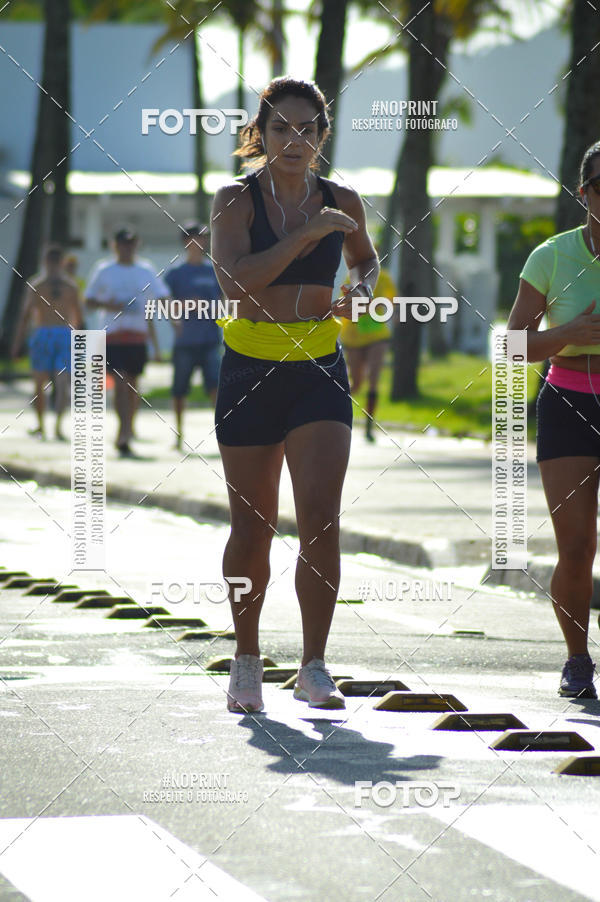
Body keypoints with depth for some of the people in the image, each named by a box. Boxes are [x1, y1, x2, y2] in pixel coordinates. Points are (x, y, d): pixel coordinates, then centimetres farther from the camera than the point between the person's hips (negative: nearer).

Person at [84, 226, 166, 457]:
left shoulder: (145, 270, 9)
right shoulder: (103, 270, 4)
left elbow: (162, 298, 4)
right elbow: (89, 301, 8)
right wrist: (108, 305, -13)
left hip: (138, 336, 3)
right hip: (113, 335, -3)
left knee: (132, 386, 8)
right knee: (120, 382, -16)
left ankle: (125, 437, 19)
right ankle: (124, 434, -21)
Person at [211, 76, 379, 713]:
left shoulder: (341, 203, 5)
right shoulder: (237, 199, -5)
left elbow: (366, 261, 26)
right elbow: (235, 280, -21)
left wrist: (363, 289, 4)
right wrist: (307, 233, -24)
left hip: (320, 374, 1)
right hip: (250, 373, -1)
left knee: (321, 522, -13)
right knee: (252, 528, 7)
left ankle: (314, 667, -6)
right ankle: (246, 662, 23)